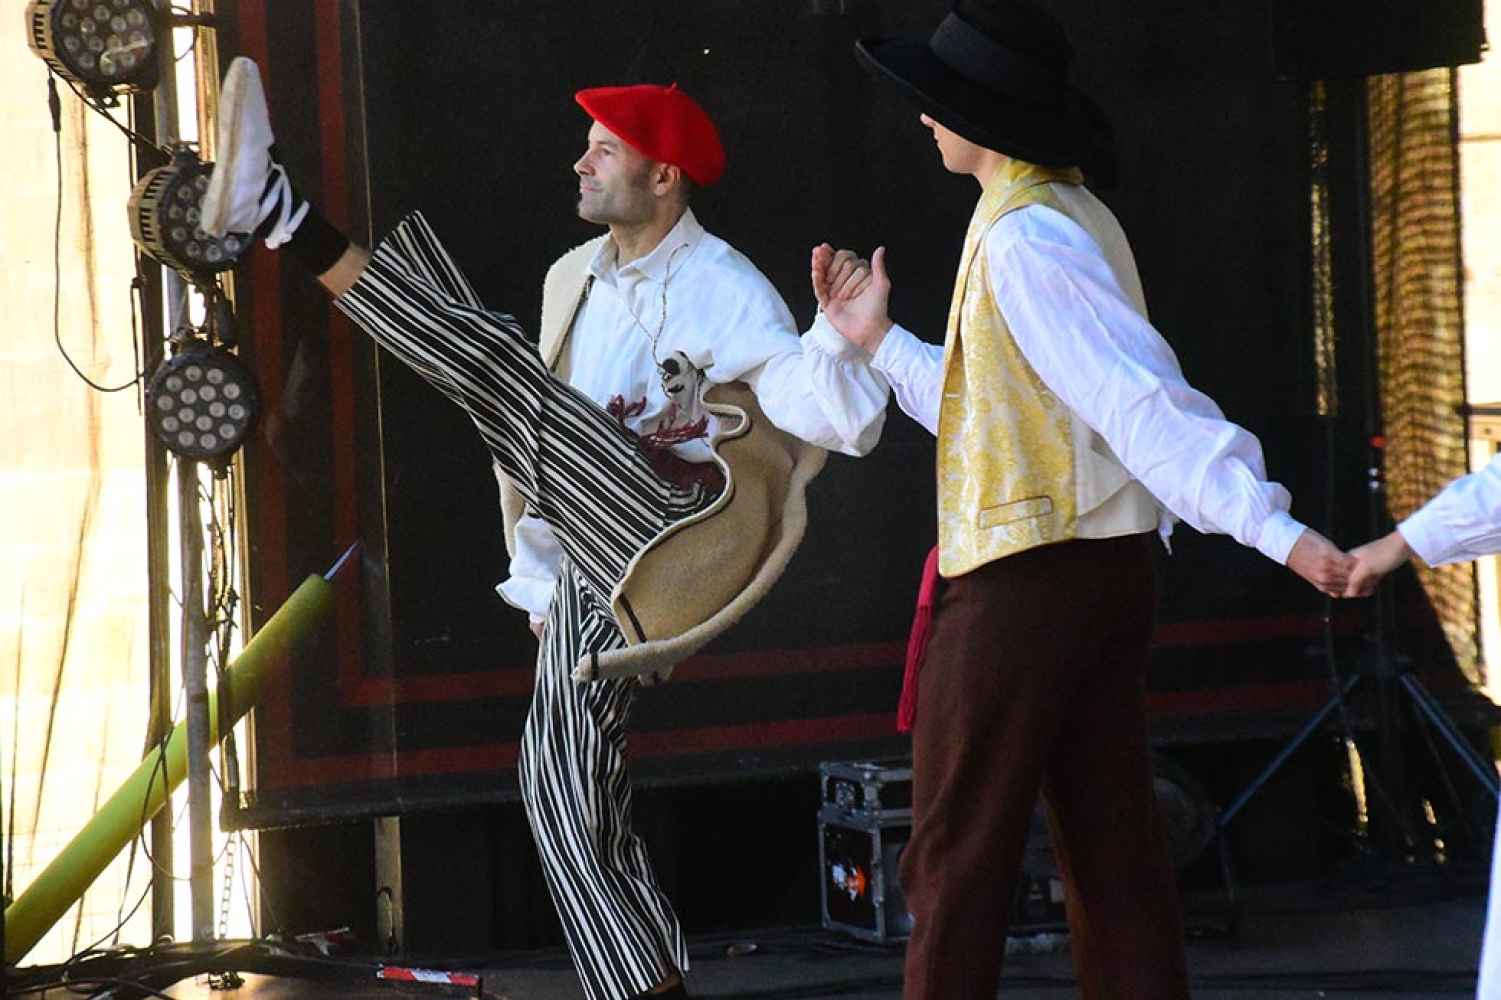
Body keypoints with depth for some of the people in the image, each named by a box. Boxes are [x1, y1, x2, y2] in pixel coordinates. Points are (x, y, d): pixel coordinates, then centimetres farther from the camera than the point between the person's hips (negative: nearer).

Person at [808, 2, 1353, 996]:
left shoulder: (1024, 242, -16)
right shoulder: (1079, 218, 14)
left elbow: (1144, 399, -25)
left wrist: (1273, 528, -31)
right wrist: (882, 343, 25)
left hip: (1021, 581, -9)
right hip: (1108, 570, 9)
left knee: (958, 853, -1)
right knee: (1113, 845, 7)